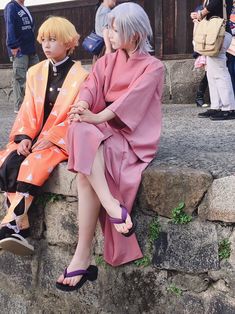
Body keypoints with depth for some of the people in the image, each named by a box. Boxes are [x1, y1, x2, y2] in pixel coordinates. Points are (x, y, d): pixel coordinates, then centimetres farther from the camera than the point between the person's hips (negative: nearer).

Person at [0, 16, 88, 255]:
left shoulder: (80, 76, -3)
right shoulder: (35, 72, 14)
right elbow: (28, 110, 9)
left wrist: (50, 139, -18)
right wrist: (24, 136, -9)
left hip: (61, 140, -5)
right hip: (33, 137, 6)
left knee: (33, 164, -32)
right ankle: (21, 225, -23)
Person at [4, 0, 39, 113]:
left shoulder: (25, 9, 20)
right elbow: (10, 27, -15)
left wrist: (33, 46, 16)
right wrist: (13, 46, -22)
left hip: (31, 49, 8)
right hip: (19, 51, -8)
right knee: (20, 78, -6)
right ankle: (19, 107, -2)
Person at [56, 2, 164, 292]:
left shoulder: (153, 67, 1)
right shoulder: (106, 62, 17)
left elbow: (131, 99, -15)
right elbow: (91, 87, 0)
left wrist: (95, 117, -28)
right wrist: (81, 107, -23)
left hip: (132, 137, -5)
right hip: (102, 132, 5)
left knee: (86, 170, -32)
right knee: (80, 130, -33)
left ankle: (83, 257, -33)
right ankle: (114, 208, -40)